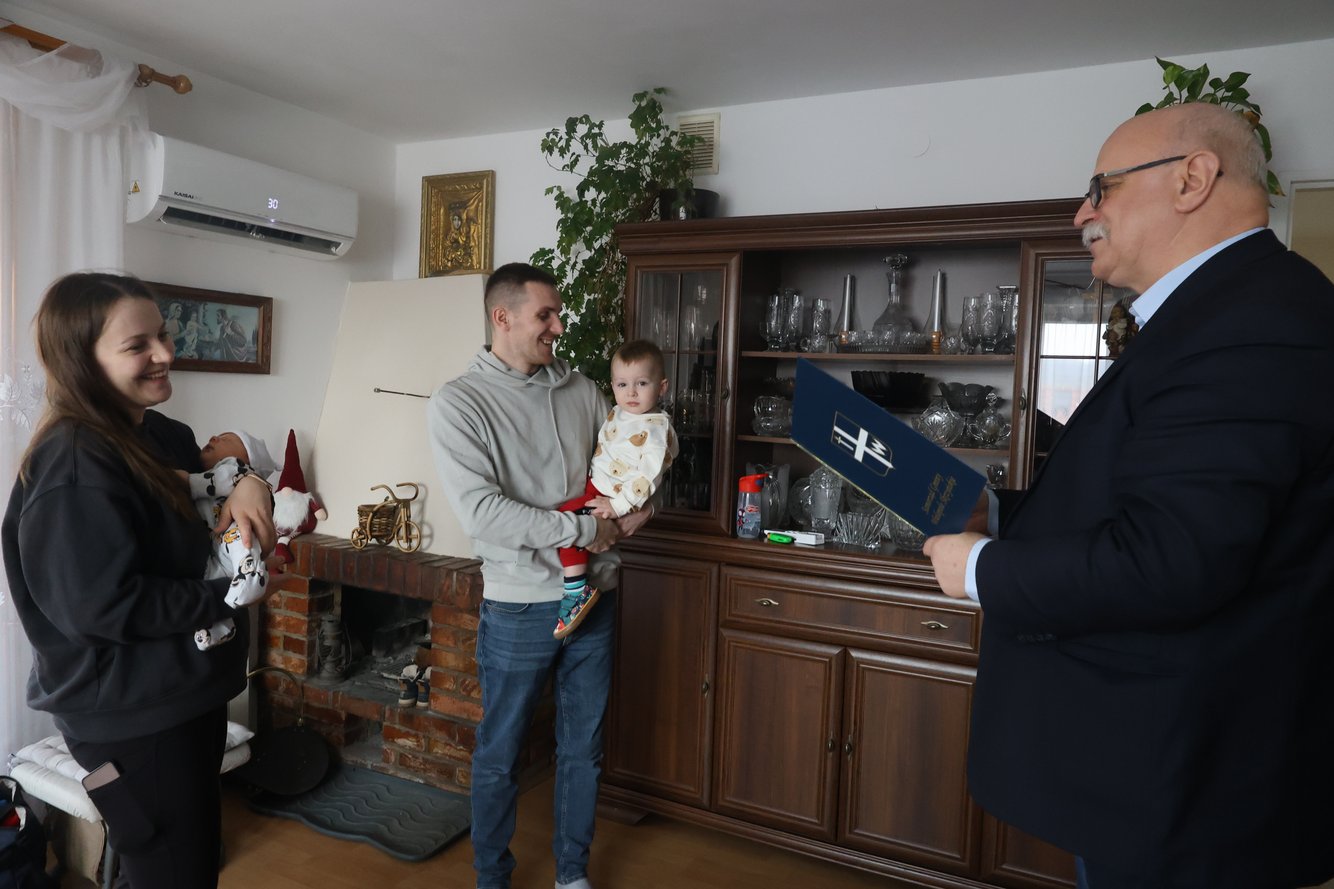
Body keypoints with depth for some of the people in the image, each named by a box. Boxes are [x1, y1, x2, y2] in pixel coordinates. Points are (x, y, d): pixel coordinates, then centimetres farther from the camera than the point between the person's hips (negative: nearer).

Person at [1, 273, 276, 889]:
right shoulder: (75, 466, -23)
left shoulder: (161, 435, 4)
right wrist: (228, 598, -18)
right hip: (130, 716, -9)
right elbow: (100, 605, -28)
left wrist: (247, 486, -5)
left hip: (186, 693, 9)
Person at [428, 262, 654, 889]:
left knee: (584, 747, 18)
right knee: (499, 754, 12)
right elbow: (481, 511, -20)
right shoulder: (457, 404, -10)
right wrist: (582, 530, -19)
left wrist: (627, 518, -8)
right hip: (520, 608, -4)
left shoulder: (581, 391, 5)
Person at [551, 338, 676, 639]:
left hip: (614, 497, -10)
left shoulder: (657, 428, -19)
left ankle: (578, 591, -21)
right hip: (595, 486, 10)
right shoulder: (618, 414, 9)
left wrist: (618, 506, -27)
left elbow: (649, 476, -25)